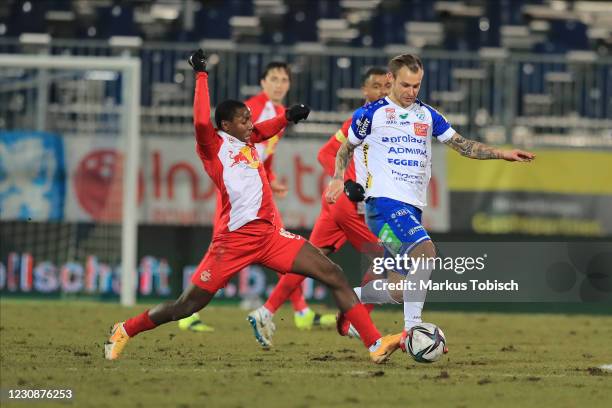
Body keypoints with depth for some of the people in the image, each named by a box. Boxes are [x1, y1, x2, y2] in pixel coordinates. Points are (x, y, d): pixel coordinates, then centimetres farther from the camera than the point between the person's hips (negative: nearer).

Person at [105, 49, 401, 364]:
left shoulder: (246, 141, 17)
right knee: (188, 305, -1)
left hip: (268, 234, 7)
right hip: (235, 238, -7)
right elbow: (201, 121, -25)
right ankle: (124, 331, 21)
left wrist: (288, 117, 18)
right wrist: (201, 75, -19)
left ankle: (375, 344, -7)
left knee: (334, 276, -5)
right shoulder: (213, 145, -5)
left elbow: (264, 129, 37)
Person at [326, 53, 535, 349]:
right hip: (384, 202, -6)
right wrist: (338, 178, -1)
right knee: (425, 251, -28)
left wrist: (502, 154, 9)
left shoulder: (427, 115, 15)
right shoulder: (371, 113, 2)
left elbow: (462, 145, 18)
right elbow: (346, 148, 15)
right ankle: (411, 330, -27)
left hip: (413, 208, 6)